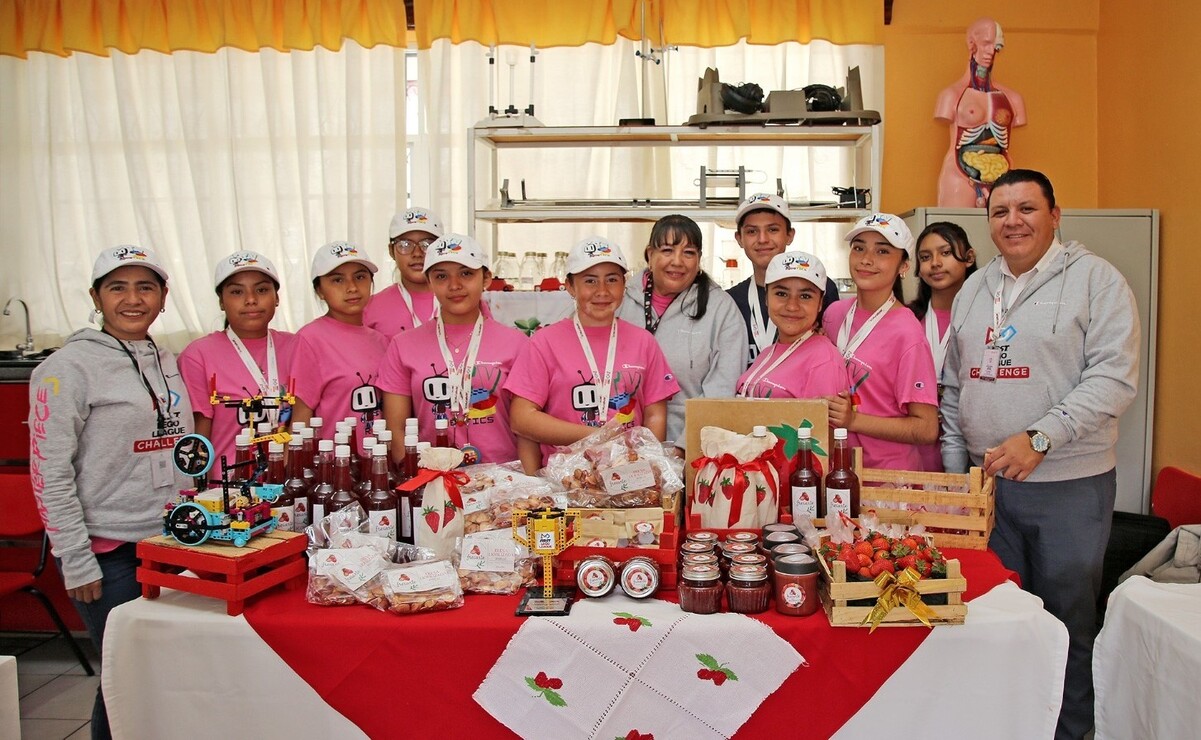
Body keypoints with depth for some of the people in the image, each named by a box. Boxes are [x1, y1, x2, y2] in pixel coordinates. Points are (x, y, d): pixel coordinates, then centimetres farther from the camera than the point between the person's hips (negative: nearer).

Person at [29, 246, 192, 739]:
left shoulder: (166, 362, 10)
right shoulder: (68, 367, -9)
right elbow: (49, 472, -11)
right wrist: (76, 562, -12)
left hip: (171, 544, 6)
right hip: (109, 552, -6)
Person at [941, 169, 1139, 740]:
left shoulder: (1095, 278, -5)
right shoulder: (974, 289, 11)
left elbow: (1114, 377, -14)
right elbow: (953, 386, 14)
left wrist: (1039, 439, -23)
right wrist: (954, 468, 9)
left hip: (1068, 484, -4)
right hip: (987, 481, 5)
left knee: (1067, 621, 8)